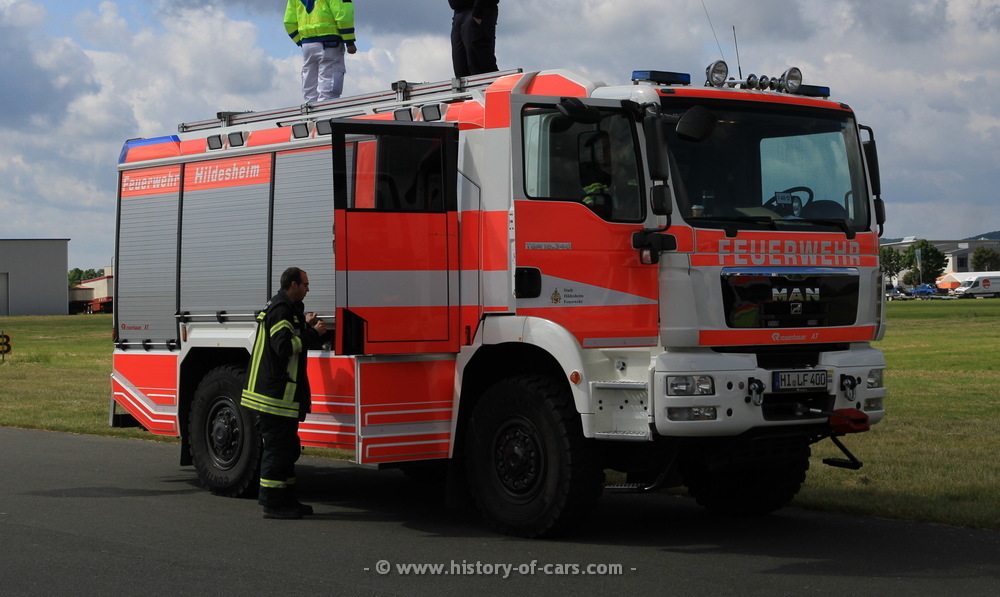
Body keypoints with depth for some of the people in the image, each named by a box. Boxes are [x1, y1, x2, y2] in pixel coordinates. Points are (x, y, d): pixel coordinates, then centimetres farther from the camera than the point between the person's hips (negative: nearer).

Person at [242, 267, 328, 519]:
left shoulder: (286, 308, 19)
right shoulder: (281, 310, -15)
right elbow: (284, 347, -24)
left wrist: (306, 326, 15)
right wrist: (313, 334, -16)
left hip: (278, 392, 11)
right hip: (275, 393, -11)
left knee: (287, 448, 15)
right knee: (277, 448, -7)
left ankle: (286, 499, 21)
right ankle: (273, 504, -3)